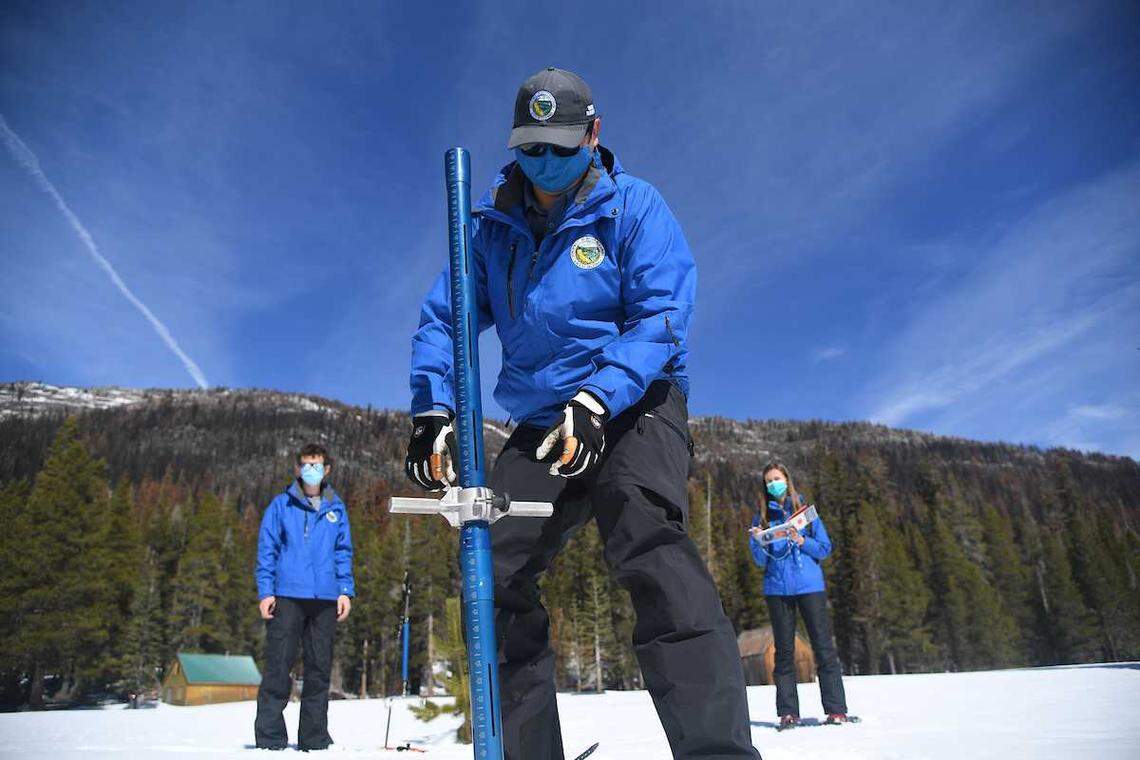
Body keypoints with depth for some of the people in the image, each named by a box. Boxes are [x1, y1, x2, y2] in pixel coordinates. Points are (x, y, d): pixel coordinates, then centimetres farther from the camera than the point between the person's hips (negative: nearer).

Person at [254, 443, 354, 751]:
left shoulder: (336, 508, 12)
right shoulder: (281, 505, 5)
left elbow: (343, 552, 14)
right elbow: (267, 549, 4)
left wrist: (346, 590, 4)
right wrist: (265, 591, -4)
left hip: (325, 598, 3)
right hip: (287, 596, -3)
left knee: (320, 668, 7)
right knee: (278, 666, -4)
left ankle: (314, 738, 17)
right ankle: (270, 738, 6)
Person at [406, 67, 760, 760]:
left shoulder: (633, 206, -3)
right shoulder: (493, 226, 9)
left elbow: (662, 316, -13)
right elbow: (445, 316, 7)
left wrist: (597, 400, -29)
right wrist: (432, 410, -11)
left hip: (635, 409, -4)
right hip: (541, 425, 5)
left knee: (648, 544, -30)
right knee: (496, 572, -4)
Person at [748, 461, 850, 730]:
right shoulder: (762, 517, 10)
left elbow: (825, 548, 3)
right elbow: (760, 560, 5)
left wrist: (801, 541, -13)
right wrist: (758, 542, -15)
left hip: (809, 585, -1)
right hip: (777, 588, 1)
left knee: (823, 646, -2)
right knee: (784, 650, 4)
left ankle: (836, 709, 4)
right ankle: (788, 713, 7)